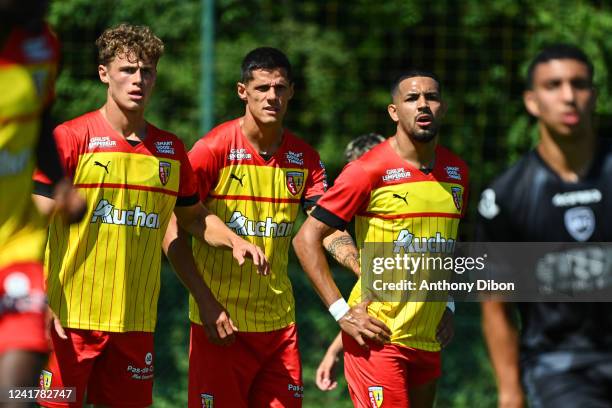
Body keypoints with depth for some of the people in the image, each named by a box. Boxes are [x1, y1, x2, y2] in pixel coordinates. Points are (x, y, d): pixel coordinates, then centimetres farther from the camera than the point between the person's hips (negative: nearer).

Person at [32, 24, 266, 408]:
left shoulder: (171, 149, 10)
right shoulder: (70, 138, -5)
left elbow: (194, 217, 24)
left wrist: (234, 241, 4)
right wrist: (38, 304, -16)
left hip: (135, 322, 4)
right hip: (69, 320, -4)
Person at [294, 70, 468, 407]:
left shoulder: (456, 171, 9)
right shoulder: (369, 171, -10)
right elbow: (306, 239, -9)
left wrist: (447, 305, 15)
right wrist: (341, 313, -14)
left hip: (428, 339, 6)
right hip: (377, 338, -6)